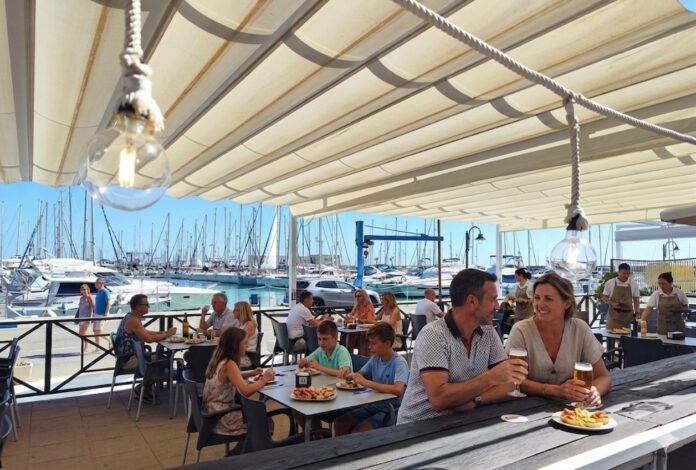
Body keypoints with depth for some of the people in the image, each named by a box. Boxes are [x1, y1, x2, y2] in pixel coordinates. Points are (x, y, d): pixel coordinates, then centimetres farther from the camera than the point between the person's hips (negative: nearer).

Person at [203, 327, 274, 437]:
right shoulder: (229, 364, -23)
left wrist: (251, 373, 7)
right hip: (222, 417, -9)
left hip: (215, 411, 9)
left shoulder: (220, 359, 4)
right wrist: (264, 379, -16)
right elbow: (246, 390, -32)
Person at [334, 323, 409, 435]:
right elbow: (360, 374, 18)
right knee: (339, 423, -5)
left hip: (392, 410, -7)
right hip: (374, 405, 7)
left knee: (357, 432, -23)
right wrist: (351, 376, -7)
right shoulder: (375, 359, 3)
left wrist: (366, 382, -31)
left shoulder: (399, 363, -18)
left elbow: (398, 390, -34)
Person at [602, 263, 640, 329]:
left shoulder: (633, 284, 4)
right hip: (614, 315, -1)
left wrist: (637, 312, -2)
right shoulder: (610, 283, -1)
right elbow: (604, 298, 3)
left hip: (627, 315, 2)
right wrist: (613, 303, -15)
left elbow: (636, 299, 9)